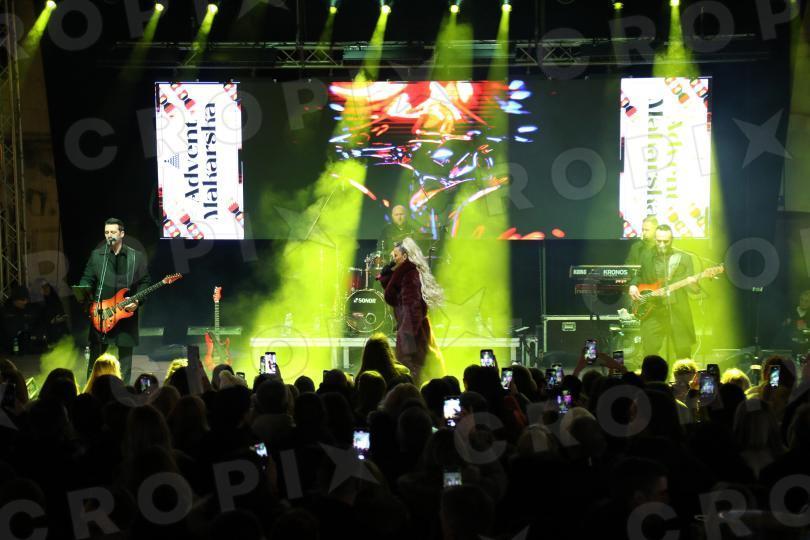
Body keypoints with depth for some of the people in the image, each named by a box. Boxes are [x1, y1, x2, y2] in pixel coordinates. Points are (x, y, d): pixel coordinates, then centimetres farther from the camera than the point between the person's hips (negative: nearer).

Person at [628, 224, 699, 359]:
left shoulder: (683, 258, 6)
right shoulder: (646, 256, 9)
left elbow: (695, 289, 6)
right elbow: (638, 276, 21)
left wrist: (692, 284, -16)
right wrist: (633, 286, 1)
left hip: (678, 312, 0)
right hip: (653, 312, 0)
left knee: (683, 352, -1)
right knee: (649, 351, -7)